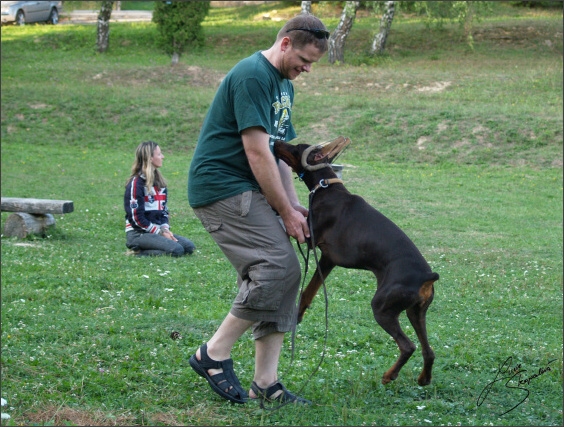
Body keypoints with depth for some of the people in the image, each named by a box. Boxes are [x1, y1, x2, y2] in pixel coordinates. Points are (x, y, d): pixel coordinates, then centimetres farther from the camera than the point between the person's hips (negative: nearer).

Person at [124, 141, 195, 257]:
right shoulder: (136, 183, -11)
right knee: (177, 250, -26)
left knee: (189, 247, -8)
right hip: (137, 233, -9)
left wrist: (165, 229, -3)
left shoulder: (159, 181, 15)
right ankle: (139, 252, -11)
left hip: (158, 230, 9)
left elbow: (164, 210, 17)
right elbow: (136, 218, -15)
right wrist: (160, 233, -14)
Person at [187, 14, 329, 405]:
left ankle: (266, 384, 5)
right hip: (222, 186, -10)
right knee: (278, 266, -19)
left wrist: (294, 205, 8)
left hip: (249, 192, 10)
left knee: (284, 276, 3)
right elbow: (257, 153, -18)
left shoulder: (285, 86, 18)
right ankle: (214, 354, -8)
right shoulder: (253, 75, -15)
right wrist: (286, 211, -12)